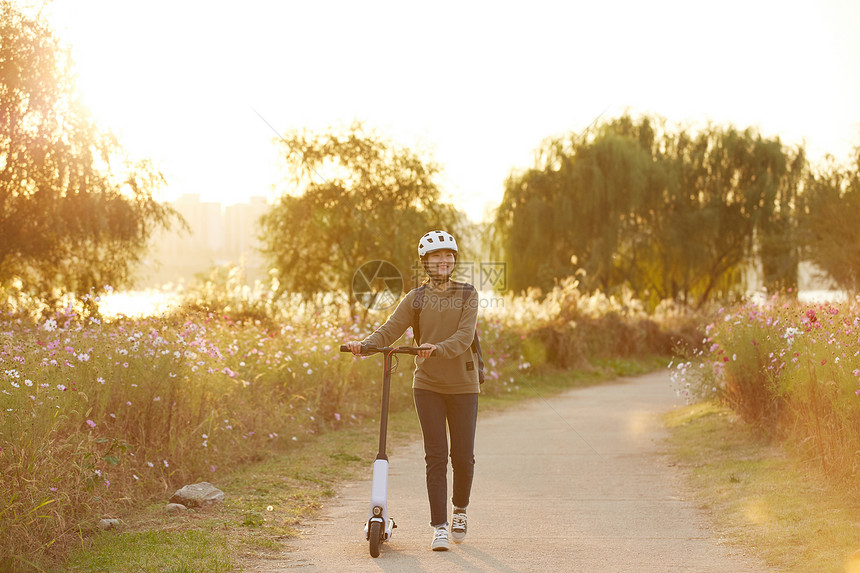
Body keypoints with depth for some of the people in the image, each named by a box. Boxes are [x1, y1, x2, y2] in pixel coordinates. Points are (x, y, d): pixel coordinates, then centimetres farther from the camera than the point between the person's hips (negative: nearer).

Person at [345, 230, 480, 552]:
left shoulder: (467, 296, 1)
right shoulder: (415, 299, 5)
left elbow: (464, 336, -14)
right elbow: (389, 330, -6)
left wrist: (438, 349, -33)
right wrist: (364, 344, -25)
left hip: (463, 385, 0)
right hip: (428, 386, 0)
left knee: (463, 457, 3)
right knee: (436, 457, -5)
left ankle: (460, 509, 31)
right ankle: (439, 527, -1)